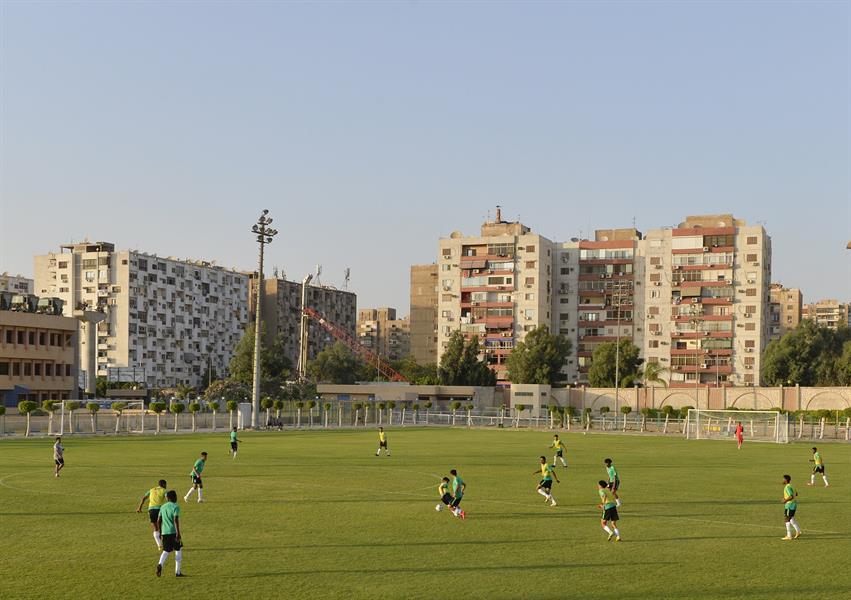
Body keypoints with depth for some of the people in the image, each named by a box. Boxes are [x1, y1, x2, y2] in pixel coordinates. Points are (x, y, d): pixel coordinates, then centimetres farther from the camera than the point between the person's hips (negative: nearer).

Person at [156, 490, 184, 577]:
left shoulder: (163, 507, 11)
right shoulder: (176, 507, -7)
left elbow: (159, 521, 12)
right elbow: (176, 520, -18)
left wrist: (160, 532, 24)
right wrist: (178, 533, -20)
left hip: (165, 532, 5)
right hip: (174, 532, -5)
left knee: (166, 551, 12)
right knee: (178, 550, 10)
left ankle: (160, 564, -18)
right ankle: (177, 572, 11)